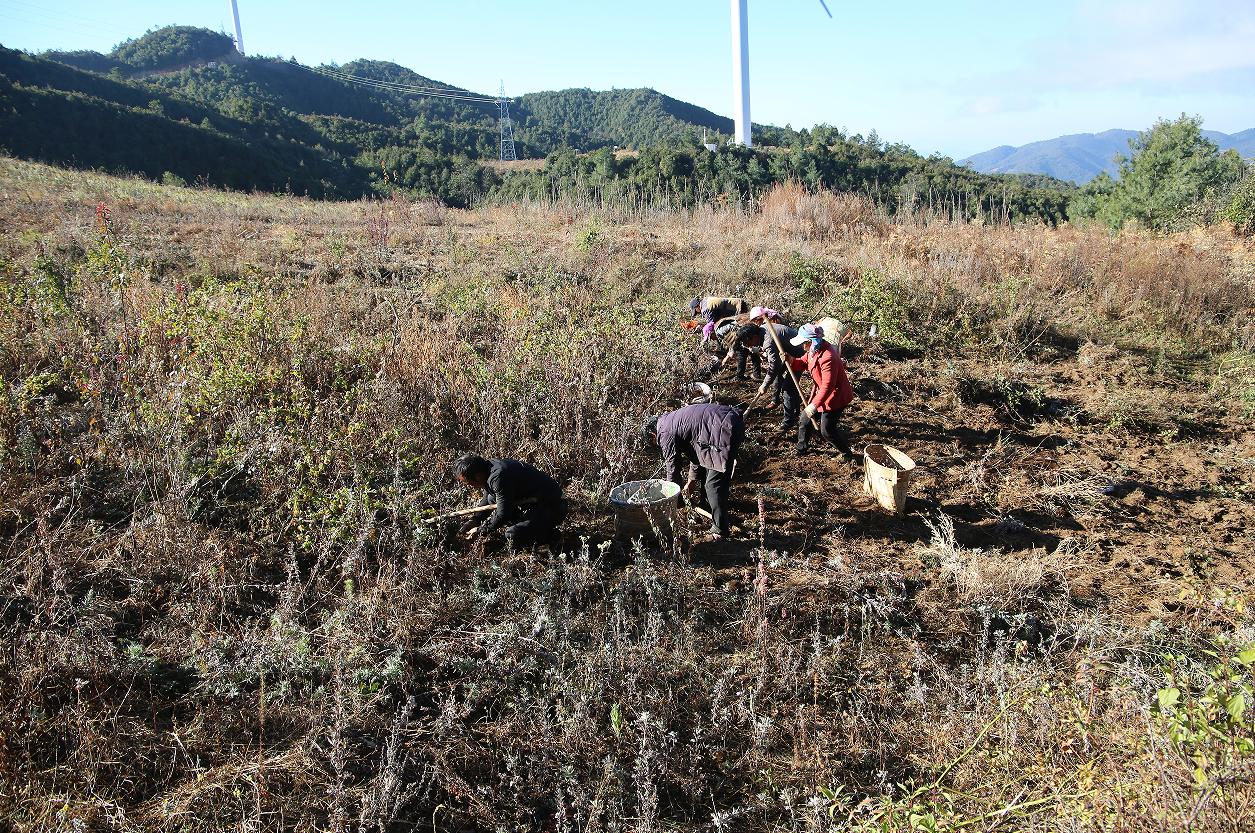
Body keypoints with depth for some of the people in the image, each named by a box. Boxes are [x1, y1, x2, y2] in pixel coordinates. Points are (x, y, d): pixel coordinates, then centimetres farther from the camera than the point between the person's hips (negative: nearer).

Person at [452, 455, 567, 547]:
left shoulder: (498, 478, -28)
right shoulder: (488, 469, 2)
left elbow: (502, 515, -23)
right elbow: (486, 502, 19)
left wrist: (480, 531, -10)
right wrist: (473, 521, 9)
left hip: (552, 508, -10)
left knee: (513, 536, -25)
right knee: (492, 499, 8)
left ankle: (550, 534, -2)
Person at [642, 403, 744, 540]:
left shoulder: (665, 433, -6)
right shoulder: (671, 420, 22)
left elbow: (672, 466, 2)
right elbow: (695, 451, 30)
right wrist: (691, 480, 33)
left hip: (725, 431, -11)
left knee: (713, 484, -5)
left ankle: (720, 530, 3)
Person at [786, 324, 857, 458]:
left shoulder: (827, 357, -33)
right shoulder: (813, 350, -4)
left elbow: (828, 386, -35)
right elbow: (803, 363, 10)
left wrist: (814, 405, -37)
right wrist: (791, 361, -12)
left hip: (835, 396, -9)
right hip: (821, 391, 9)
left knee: (827, 430, -2)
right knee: (805, 421, 14)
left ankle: (848, 452, 19)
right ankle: (801, 449, 33)